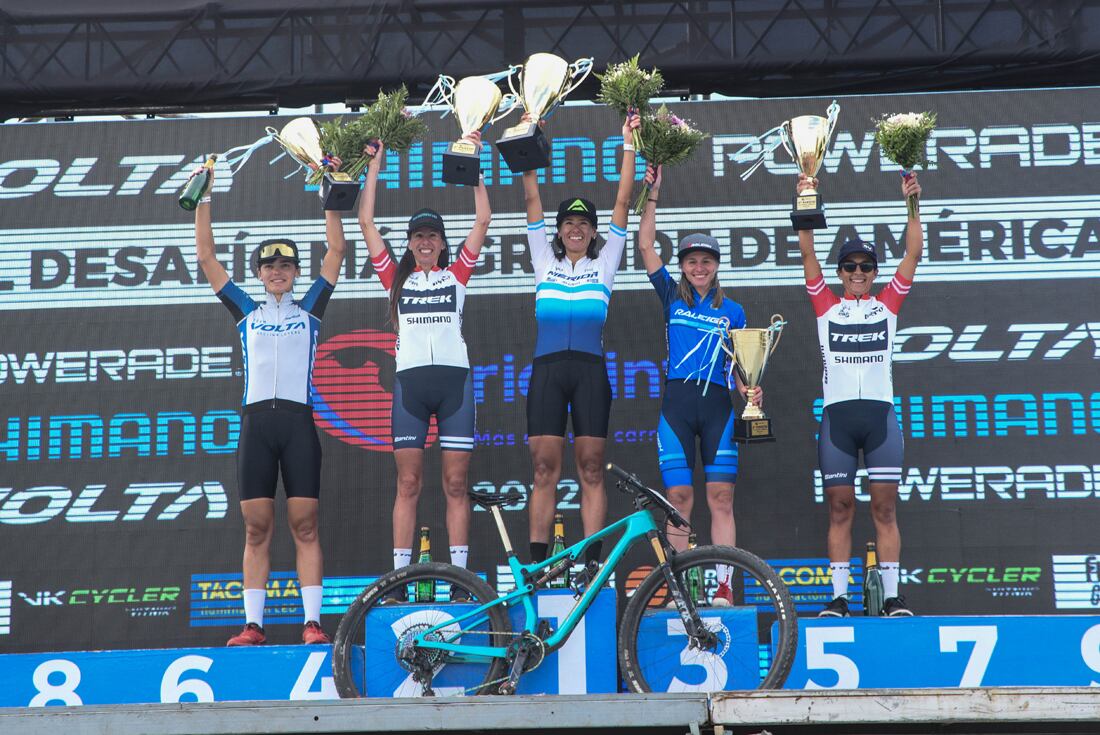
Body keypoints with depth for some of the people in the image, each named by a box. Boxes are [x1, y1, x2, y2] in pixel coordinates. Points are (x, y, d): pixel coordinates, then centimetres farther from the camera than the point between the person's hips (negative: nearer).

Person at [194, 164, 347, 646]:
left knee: (304, 525, -3)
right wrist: (203, 202, 10)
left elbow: (336, 250, 8)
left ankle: (312, 622, -4)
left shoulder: (309, 308, 12)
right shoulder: (246, 311, 15)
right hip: (255, 421, 1)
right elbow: (206, 258, 14)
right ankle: (253, 624, 2)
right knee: (256, 529, 1)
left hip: (298, 421, -1)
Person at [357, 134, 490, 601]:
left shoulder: (456, 275, 13)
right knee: (408, 483, -2)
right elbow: (366, 222, 12)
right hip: (410, 382, 0)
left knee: (456, 483, -1)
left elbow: (483, 220, 11)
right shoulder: (397, 279, 14)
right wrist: (375, 166, 12)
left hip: (454, 380, 0)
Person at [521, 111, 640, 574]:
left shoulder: (604, 264, 15)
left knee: (591, 469, -2)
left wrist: (628, 144, 9)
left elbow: (623, 201, 11)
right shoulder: (545, 262, 17)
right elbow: (531, 199, 14)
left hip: (590, 371, -1)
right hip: (547, 370, 1)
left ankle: (592, 559, -3)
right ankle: (537, 561, -3)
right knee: (544, 468, -3)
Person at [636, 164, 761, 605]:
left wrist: (749, 391, -10)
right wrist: (653, 193, 0)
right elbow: (645, 245, 5)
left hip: (717, 404, 0)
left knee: (721, 498, -4)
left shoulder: (732, 311, 12)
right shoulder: (672, 297, 10)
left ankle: (724, 586, -5)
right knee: (679, 496, -3)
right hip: (677, 402, 0)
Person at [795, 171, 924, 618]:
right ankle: (838, 597, 3)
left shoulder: (887, 305, 12)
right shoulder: (826, 307, 11)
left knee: (885, 508, 0)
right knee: (840, 509, 1)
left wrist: (912, 204, -2)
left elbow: (914, 252, 7)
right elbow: (807, 254, 5)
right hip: (838, 413, 0)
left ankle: (892, 597, 0)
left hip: (880, 413, 0)